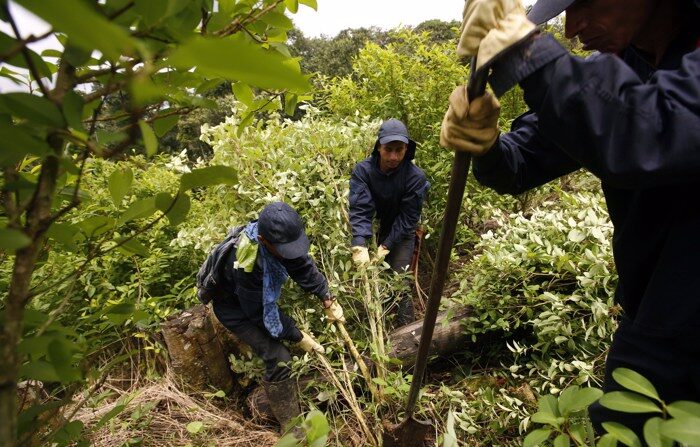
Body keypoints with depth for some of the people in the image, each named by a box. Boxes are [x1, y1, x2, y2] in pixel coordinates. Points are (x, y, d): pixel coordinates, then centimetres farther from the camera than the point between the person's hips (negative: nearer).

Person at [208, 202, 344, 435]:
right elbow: (261, 313, -29)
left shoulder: (277, 234, -24)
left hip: (261, 296, 7)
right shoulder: (246, 265, -42)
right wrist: (298, 337, -19)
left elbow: (303, 267, -10)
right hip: (235, 308, -7)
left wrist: (328, 301, -14)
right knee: (278, 358, -16)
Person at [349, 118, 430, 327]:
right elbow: (360, 209, -29)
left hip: (401, 234, -2)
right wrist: (359, 245, -42)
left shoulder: (415, 177, -25)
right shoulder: (363, 170, -23)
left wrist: (386, 246, -27)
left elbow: (408, 218, -20)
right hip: (374, 230, 2)